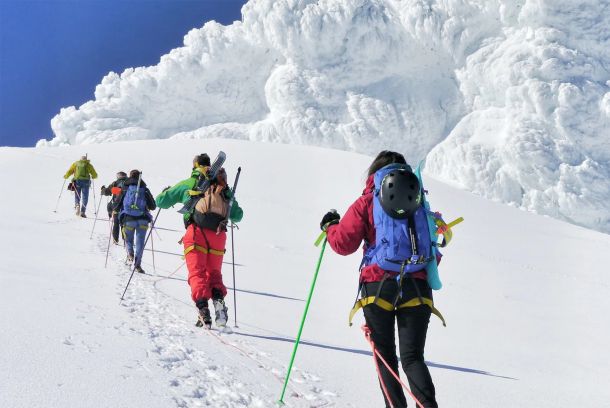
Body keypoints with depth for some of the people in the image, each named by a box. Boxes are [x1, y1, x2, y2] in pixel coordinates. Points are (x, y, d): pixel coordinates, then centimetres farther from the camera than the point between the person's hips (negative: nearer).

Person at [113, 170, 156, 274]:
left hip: (128, 219, 0)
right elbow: (153, 206, 8)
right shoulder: (145, 189, 7)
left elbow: (117, 205, 3)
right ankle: (137, 264, -5)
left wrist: (114, 210, 26)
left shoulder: (125, 189, 4)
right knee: (140, 242, 4)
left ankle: (130, 253, -10)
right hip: (142, 220, 0)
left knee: (128, 239, 17)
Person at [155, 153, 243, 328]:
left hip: (197, 232, -3)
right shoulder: (224, 188, 21)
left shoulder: (188, 183, 14)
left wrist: (166, 192, 42)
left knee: (197, 273, 0)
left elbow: (161, 201, 18)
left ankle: (202, 306, -20)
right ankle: (218, 299, -14)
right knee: (214, 273, 13)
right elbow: (238, 215, 24)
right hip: (218, 235, 3)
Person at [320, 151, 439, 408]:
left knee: (385, 354, 11)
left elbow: (344, 244, -3)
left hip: (378, 285, -2)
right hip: (417, 286, 2)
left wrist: (329, 227, 16)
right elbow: (434, 246, 15)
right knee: (412, 357, 2)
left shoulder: (366, 203, 1)